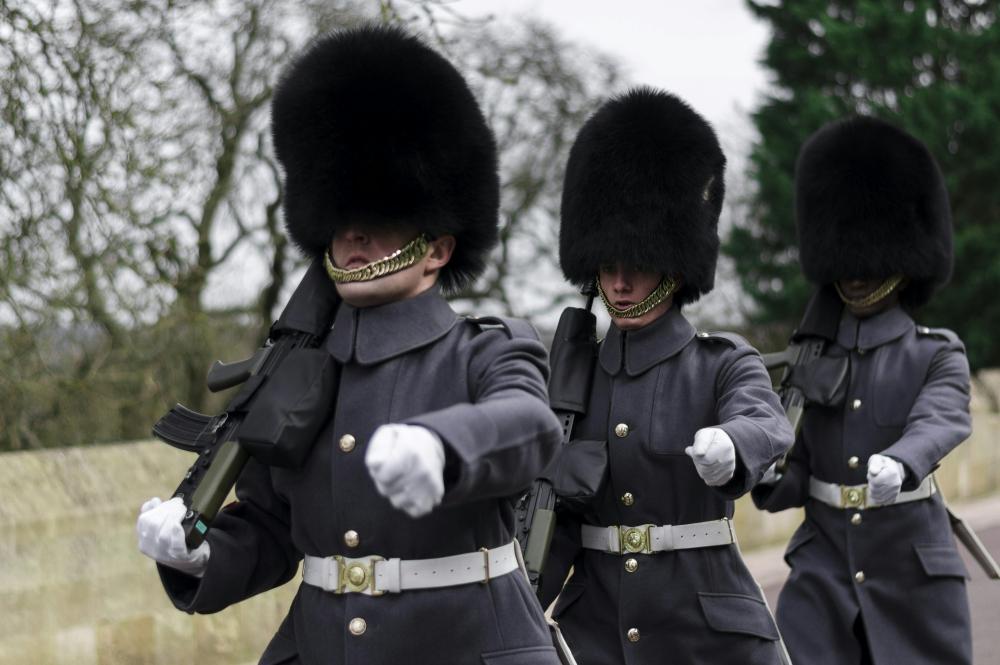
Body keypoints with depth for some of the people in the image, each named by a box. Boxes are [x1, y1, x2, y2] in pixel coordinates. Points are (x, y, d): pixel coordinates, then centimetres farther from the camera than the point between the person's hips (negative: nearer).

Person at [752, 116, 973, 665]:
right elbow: (792, 479, 9)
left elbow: (938, 424, -24)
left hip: (914, 575, -2)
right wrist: (763, 476, -16)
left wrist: (897, 465, -47)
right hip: (821, 577, 2)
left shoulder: (939, 356, -1)